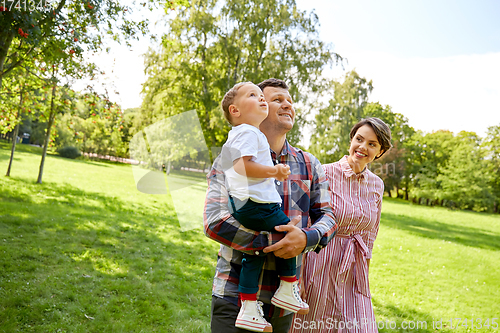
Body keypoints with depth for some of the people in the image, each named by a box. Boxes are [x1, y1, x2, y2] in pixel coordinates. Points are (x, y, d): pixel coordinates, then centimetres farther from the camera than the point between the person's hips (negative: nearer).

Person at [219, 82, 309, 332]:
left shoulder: (235, 135, 24)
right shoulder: (248, 132, -9)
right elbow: (242, 165, -22)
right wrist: (274, 171, -19)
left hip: (240, 205, 10)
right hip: (256, 202, -10)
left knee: (253, 255, 11)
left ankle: (248, 310, 14)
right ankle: (287, 290, 13)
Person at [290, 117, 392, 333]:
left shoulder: (376, 185, 5)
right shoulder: (324, 174, -10)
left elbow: (370, 234, 13)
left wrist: (364, 274, 12)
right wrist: (297, 275, -14)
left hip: (353, 273, 4)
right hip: (318, 266, -4)